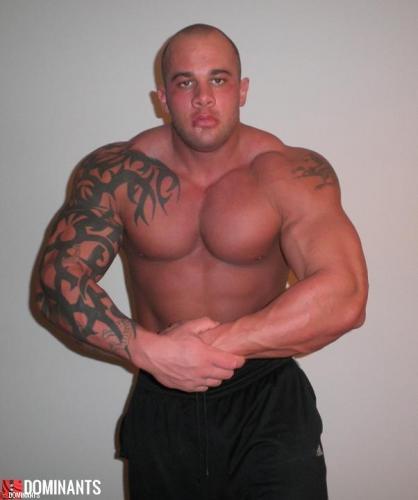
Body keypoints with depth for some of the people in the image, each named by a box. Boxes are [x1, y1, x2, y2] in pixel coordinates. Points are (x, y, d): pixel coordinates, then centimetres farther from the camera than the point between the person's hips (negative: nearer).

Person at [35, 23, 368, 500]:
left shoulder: (293, 173, -14)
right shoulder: (116, 173, -8)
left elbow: (344, 297, -25)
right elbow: (57, 280, -11)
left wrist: (218, 342, -25)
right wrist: (148, 349, -25)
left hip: (268, 402, -2)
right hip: (160, 400, 2)